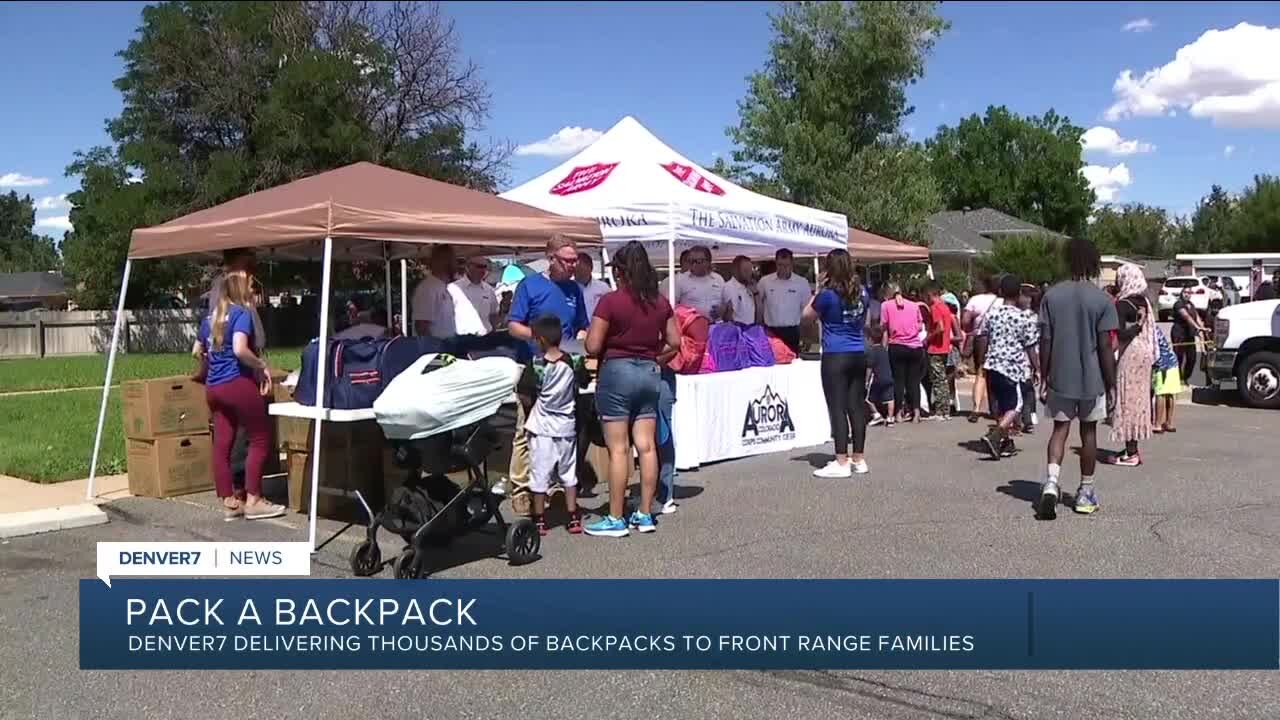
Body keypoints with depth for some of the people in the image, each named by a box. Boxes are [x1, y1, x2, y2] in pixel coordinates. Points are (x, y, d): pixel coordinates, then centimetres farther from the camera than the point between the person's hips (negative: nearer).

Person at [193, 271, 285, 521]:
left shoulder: (209, 318, 17)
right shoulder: (241, 313, -8)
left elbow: (198, 352, 25)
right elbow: (240, 349, -23)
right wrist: (262, 366, -9)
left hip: (213, 388, 8)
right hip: (238, 384, -8)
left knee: (222, 443, 7)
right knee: (260, 439, 1)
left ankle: (229, 502, 12)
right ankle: (253, 501, 0)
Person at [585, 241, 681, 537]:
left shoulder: (610, 302, -12)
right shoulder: (660, 302, 5)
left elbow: (593, 346, -12)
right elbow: (674, 342, 8)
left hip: (617, 371, -5)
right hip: (649, 372, 5)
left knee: (618, 449, -1)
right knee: (647, 446, 8)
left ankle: (616, 519, 4)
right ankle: (645, 515, 15)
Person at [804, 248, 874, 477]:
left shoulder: (828, 294, -12)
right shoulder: (863, 292, 7)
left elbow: (807, 316, 3)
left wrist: (819, 290, 5)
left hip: (835, 357, -6)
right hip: (859, 355, 6)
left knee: (838, 408, -3)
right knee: (856, 406, 10)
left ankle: (842, 463, -3)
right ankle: (858, 459, 17)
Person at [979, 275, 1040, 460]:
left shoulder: (991, 314, 3)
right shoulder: (1024, 318, -9)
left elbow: (984, 341, 10)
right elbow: (1030, 348, -5)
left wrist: (982, 363, 21)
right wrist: (1037, 368, 7)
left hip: (992, 365, 5)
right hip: (1013, 368, -5)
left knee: (1002, 405, 17)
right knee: (1014, 407, 1)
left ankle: (1005, 441, 23)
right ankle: (995, 436, -20)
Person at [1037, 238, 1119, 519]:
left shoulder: (1052, 296, -2)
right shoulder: (1102, 300, -7)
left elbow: (1045, 341, -2)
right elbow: (1105, 347, -9)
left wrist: (1044, 379, 4)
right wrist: (1111, 385, -1)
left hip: (1060, 378, 1)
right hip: (1092, 380, -1)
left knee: (1060, 429, 7)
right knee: (1088, 431, 13)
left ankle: (1051, 483, -14)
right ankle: (1086, 492, 21)